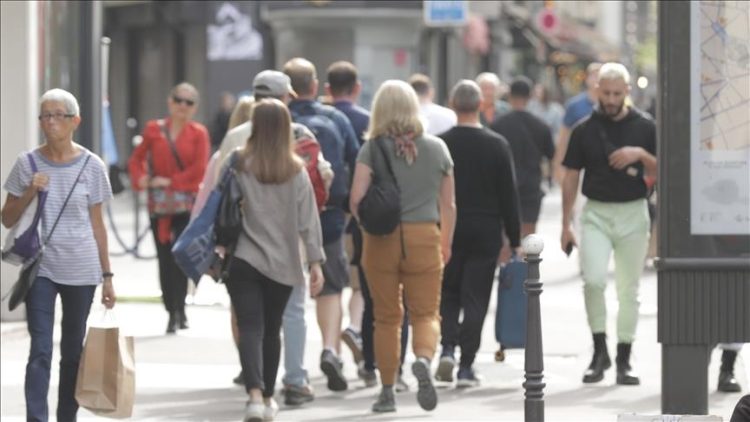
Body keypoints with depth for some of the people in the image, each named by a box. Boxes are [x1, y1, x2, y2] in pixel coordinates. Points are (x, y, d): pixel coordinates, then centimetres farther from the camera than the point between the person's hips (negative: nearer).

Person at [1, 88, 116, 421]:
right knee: (40, 351, -10)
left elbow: (97, 224, 5)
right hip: (40, 269, -1)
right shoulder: (28, 163, -1)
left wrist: (107, 275, 5)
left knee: (72, 352, 9)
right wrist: (29, 192, -13)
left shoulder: (91, 165, 0)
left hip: (81, 271, 1)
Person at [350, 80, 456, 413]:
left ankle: (387, 391, 13)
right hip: (424, 237, 0)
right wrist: (446, 244, 19)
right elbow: (448, 205, 7)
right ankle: (423, 359, -24)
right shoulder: (437, 148, 3)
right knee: (426, 312, 6)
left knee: (386, 317, 10)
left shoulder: (372, 149, -4)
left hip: (382, 241, 0)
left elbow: (356, 200, -12)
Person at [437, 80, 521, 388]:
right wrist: (515, 240, 5)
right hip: (486, 232, 0)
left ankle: (448, 348, -5)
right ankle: (466, 367, 1)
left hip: (447, 232, 0)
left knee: (447, 294, 15)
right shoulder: (497, 145, -3)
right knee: (475, 298, 3)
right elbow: (509, 196, -1)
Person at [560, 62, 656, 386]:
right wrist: (566, 224, 3)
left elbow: (661, 174, 4)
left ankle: (624, 360, 14)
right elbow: (571, 177, 6)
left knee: (629, 290, 5)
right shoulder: (584, 130, 3)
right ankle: (599, 350, -5)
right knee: (593, 279, -19)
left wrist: (640, 154, -15)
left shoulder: (645, 128, 3)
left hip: (633, 213, 1)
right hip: (596, 213, -1)